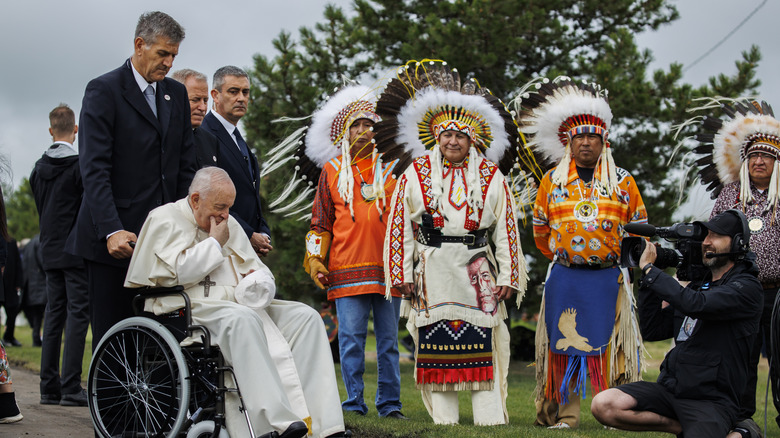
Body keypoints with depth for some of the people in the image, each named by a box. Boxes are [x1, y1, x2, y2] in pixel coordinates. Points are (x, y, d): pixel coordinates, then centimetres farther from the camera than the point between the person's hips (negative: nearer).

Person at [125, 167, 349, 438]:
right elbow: (180, 271, -13)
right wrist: (215, 243, -1)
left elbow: (260, 272, 22)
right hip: (192, 308, -7)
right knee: (243, 319, -39)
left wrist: (258, 282, -2)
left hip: (241, 304, 7)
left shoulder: (228, 224, 23)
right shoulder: (165, 219, 3)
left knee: (306, 317, -13)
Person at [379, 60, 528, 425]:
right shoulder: (415, 174, 6)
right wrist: (402, 274, -3)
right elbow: (399, 225, 4)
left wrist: (507, 277, 0)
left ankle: (491, 418, 0)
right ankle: (444, 419, 6)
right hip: (432, 269, 0)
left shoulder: (491, 177, 8)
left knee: (482, 341, -4)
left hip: (476, 268, 0)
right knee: (435, 342, 0)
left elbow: (506, 228, 7)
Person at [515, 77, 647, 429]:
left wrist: (619, 258, 11)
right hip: (564, 278, 1)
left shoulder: (622, 181, 6)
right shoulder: (552, 181, 7)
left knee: (613, 345, -1)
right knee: (564, 345, 1)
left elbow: (639, 229, 13)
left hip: (609, 278, -1)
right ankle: (563, 414, 8)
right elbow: (540, 230, 16)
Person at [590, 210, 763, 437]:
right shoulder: (697, 284, 18)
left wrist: (648, 268, -14)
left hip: (711, 400, -6)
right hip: (669, 388, 6)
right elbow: (653, 330, 15)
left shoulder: (746, 287, -7)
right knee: (603, 405, -17)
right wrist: (647, 280, 5)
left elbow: (695, 304, -24)